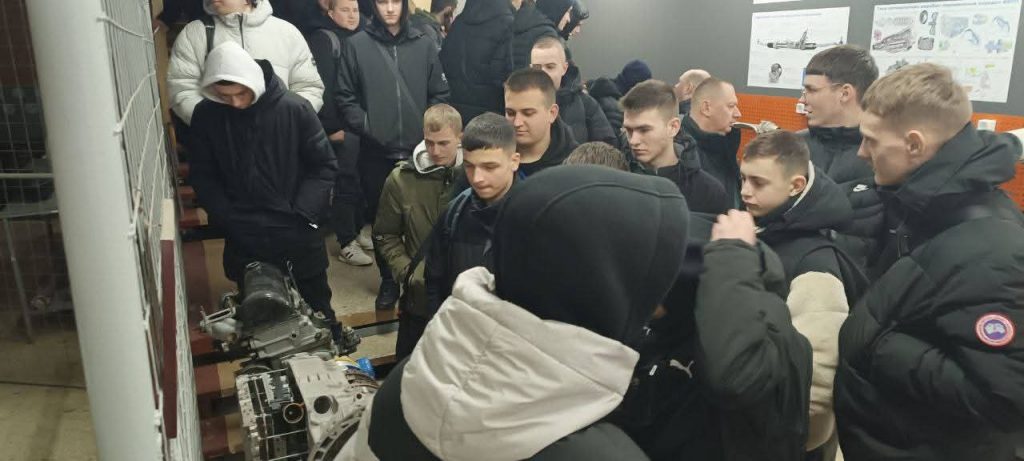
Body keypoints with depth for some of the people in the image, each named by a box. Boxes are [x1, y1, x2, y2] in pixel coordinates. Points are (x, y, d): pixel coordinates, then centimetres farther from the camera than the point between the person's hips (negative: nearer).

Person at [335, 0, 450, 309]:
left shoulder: (424, 45, 7)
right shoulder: (356, 45, 2)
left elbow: (440, 94, 8)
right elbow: (344, 97, 2)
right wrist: (364, 126, -10)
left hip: (418, 149, 1)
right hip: (375, 151, 0)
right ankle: (388, 280, 24)